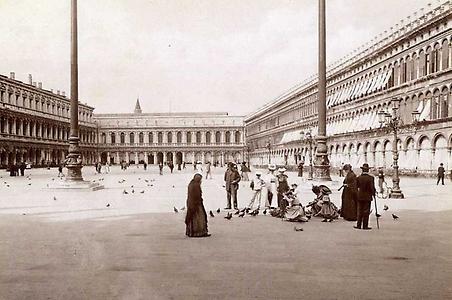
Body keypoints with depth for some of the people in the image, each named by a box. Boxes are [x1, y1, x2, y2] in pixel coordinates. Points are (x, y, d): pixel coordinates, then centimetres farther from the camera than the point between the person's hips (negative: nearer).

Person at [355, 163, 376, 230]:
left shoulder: (358, 177, -2)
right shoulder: (370, 178, -12)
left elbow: (356, 186, 4)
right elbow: (372, 188, -12)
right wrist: (373, 194, 4)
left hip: (360, 197, 3)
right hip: (367, 197, -3)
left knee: (360, 211, 11)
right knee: (366, 211, 3)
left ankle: (358, 225, 13)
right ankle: (365, 226, 5)